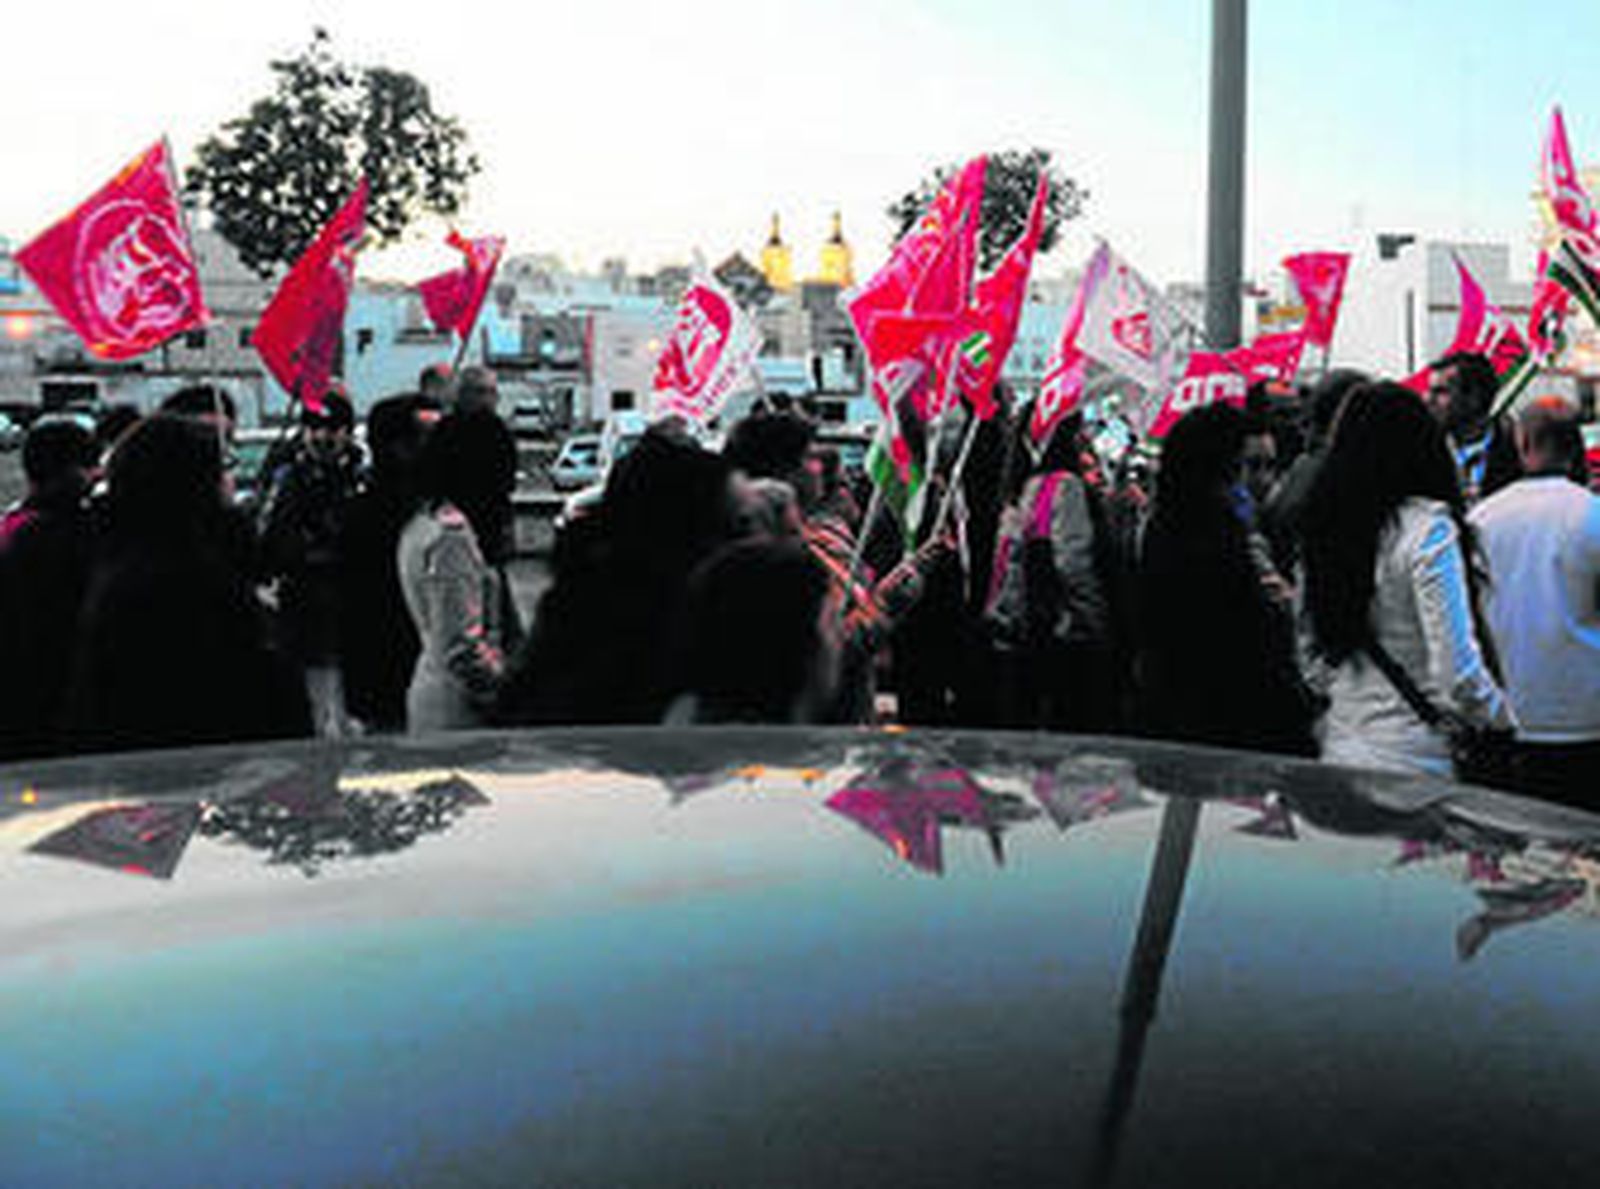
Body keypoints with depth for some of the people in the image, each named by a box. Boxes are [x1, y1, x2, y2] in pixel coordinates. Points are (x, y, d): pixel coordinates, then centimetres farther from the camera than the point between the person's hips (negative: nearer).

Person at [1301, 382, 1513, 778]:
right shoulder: (1428, 527, -14)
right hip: (1409, 762, -6)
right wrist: (1506, 720, 1)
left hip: (1338, 753, 6)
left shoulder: (1323, 523, 4)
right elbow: (1457, 672, -16)